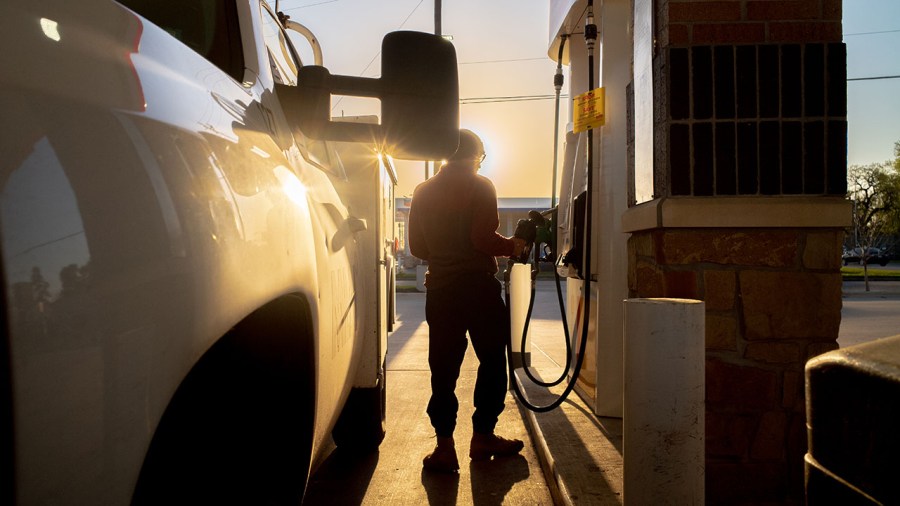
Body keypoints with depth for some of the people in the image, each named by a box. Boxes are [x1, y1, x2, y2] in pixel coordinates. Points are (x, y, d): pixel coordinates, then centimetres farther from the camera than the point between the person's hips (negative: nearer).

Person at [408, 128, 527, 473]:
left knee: (443, 367, 7)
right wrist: (512, 247, 1)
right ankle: (483, 437, 18)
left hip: (440, 288, 4)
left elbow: (417, 246, 12)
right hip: (478, 286, -4)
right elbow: (484, 239, -16)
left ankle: (445, 445, 6)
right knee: (492, 361, 11)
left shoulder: (423, 192, 9)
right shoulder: (480, 187, -6)